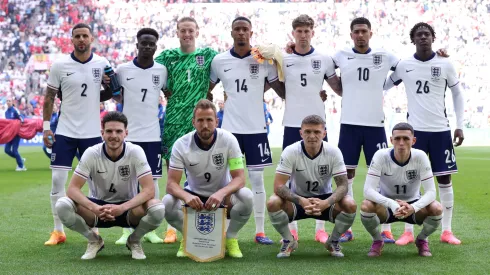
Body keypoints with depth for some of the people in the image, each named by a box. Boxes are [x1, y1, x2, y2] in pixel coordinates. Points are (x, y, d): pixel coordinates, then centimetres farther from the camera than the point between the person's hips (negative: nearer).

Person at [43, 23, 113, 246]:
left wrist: (109, 88, -11)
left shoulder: (102, 64, -1)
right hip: (65, 131, -1)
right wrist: (46, 127, -2)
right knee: (58, 180, -2)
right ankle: (58, 231, 9)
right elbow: (49, 96, 3)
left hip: (92, 132, 1)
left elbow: (110, 93, 12)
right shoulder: (60, 65, -3)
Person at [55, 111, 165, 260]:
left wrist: (122, 208, -39)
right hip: (99, 206, 1)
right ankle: (94, 240, 1)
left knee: (158, 209, -33)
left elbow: (149, 190, -23)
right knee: (62, 205, -28)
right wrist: (95, 208, -39)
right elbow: (73, 189, -20)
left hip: (128, 208, -1)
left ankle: (134, 241, 0)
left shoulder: (135, 152, -17)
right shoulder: (92, 153, -16)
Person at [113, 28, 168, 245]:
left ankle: (150, 229, 12)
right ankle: (127, 230, 10)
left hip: (152, 134, 1)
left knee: (152, 180, 4)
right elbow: (118, 96, 11)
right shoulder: (123, 70, -1)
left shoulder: (162, 71, 2)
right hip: (128, 134, -1)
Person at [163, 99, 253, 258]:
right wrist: (186, 196, -45)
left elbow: (239, 178, -22)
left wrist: (221, 193, -44)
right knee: (167, 202, -31)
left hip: (223, 193, 0)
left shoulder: (228, 140, -19)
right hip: (194, 195, 0)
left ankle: (231, 238, -4)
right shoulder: (181, 145, -19)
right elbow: (171, 183, -21)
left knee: (247, 196, -32)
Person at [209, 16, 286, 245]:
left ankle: (260, 231, 9)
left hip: (256, 128, 0)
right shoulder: (219, 61, 1)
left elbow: (283, 91, 7)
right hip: (230, 128, 0)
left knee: (257, 179, 3)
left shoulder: (264, 60, -1)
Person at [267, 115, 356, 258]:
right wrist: (301, 201, -42)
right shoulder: (290, 152, -19)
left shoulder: (333, 152, -15)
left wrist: (326, 203, -39)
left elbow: (343, 185, -17)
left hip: (324, 200, 1)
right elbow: (278, 186, -24)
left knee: (350, 205, -29)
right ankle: (288, 241, -2)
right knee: (273, 203, -32)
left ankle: (333, 241, 2)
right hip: (297, 199, -1)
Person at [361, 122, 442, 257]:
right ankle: (377, 241, -1)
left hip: (413, 206, 1)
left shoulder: (420, 156, -19)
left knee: (436, 209, -29)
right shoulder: (381, 156, -22)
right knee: (366, 206, -33)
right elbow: (368, 190, -29)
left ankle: (422, 240, 5)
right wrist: (392, 204, -44)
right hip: (387, 205, -1)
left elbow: (430, 191, -21)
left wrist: (413, 208, -41)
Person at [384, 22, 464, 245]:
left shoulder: (445, 65, 1)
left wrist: (459, 125, 5)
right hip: (415, 130, 0)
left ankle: (446, 231, 11)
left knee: (444, 178, 3)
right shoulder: (403, 66, 1)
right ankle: (409, 232, 8)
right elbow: (381, 86, 14)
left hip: (440, 130, 0)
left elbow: (457, 94, 10)